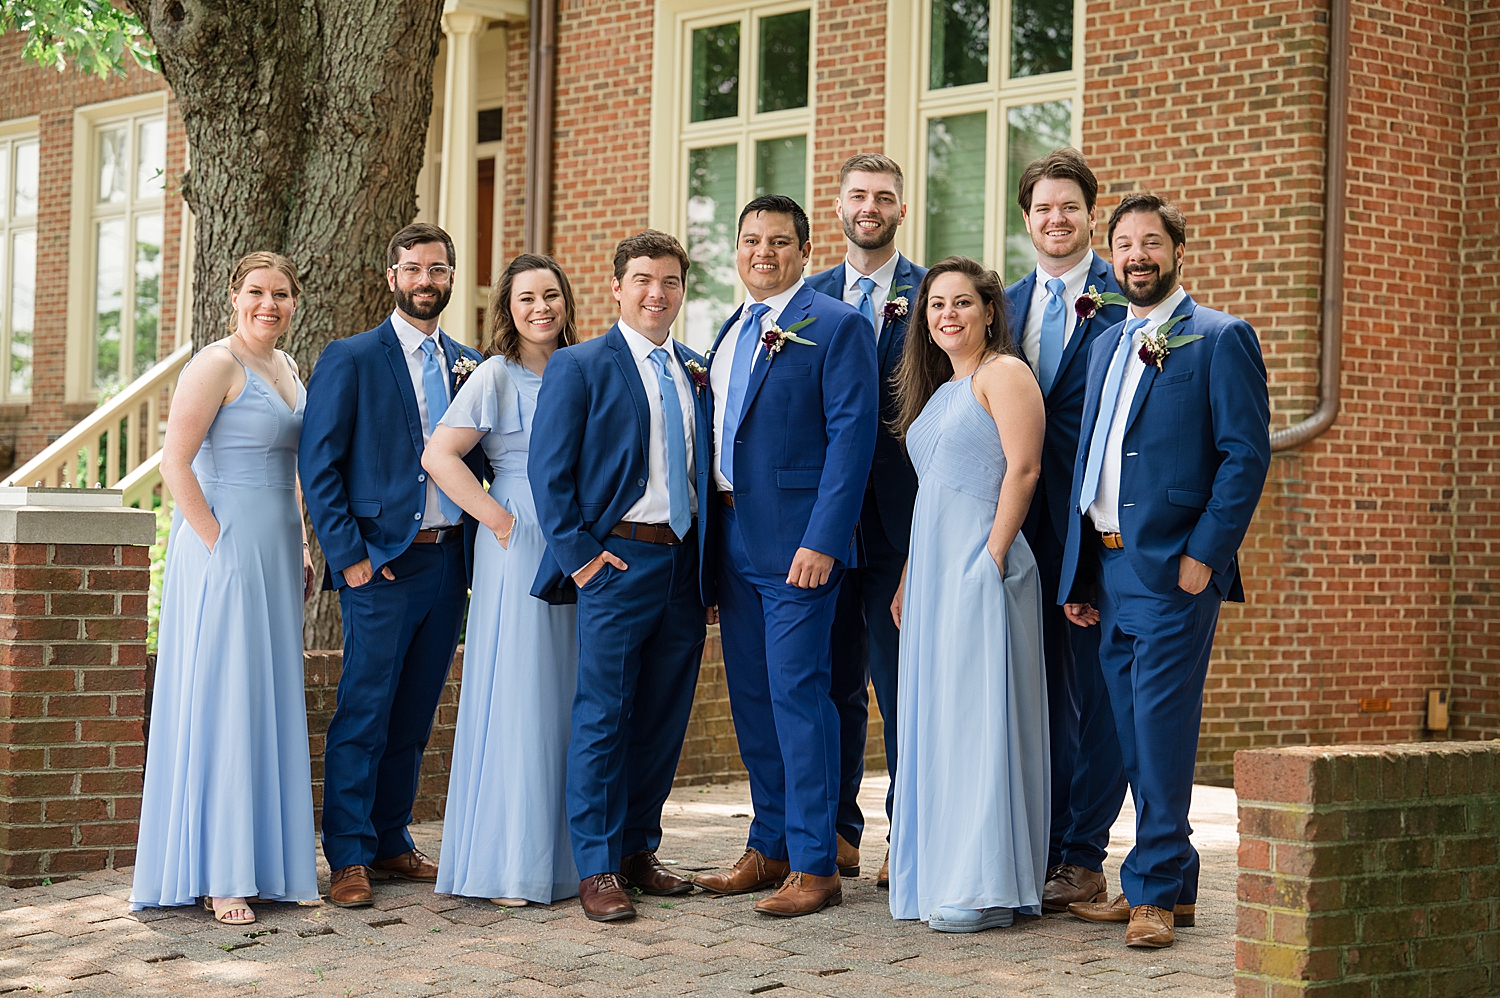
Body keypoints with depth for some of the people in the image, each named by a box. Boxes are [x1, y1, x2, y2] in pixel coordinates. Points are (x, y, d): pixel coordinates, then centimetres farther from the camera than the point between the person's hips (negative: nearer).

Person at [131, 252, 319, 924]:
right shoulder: (216, 365, -9)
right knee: (221, 700, -6)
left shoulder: (285, 367, 16)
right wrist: (216, 542, -18)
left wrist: (300, 548, 16)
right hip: (224, 549, -8)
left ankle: (263, 861, 17)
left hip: (275, 554, 8)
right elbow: (176, 463, -15)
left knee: (271, 703, 10)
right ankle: (216, 876, -2)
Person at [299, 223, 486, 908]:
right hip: (381, 563, -5)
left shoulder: (468, 364, 13)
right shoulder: (350, 360, -2)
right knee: (364, 715, -4)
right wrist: (349, 556, -11)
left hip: (449, 561, 5)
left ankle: (390, 843, 21)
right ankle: (349, 858, 2)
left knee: (414, 716, 11)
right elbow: (319, 467, -5)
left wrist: (475, 551, 4)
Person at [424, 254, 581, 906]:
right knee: (518, 697, -4)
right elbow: (439, 456, -13)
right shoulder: (497, 374, -5)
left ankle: (563, 857, 16)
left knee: (568, 697, 8)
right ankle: (506, 867, 1)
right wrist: (499, 520, -14)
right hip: (519, 548, -6)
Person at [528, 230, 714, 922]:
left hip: (685, 565, 5)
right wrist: (578, 554, -10)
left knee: (663, 718, 10)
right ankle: (596, 868, 2)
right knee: (603, 718, -4)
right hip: (619, 561, -5)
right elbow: (548, 471, -5)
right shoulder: (579, 366, -1)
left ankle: (638, 850, 21)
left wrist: (709, 562, 10)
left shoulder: (697, 373, 15)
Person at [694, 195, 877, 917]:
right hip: (734, 539, 8)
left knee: (797, 695, -7)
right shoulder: (732, 331, 17)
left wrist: (821, 541, -20)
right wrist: (714, 532, 12)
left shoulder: (837, 327, -7)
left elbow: (852, 437, -13)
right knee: (750, 697, 12)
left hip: (796, 540, -8)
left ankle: (815, 865, -1)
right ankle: (769, 849, 23)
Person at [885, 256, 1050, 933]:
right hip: (932, 568, 9)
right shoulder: (937, 388, 20)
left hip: (980, 562, -9)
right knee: (932, 718, 9)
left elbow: (1023, 469, -15)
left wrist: (991, 560, -20)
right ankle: (942, 878, 14)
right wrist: (909, 578, 16)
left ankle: (985, 888, -4)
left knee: (977, 713, -8)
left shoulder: (1003, 372, -6)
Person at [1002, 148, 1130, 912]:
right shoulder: (1007, 304, 14)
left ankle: (1083, 859, 6)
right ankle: (1041, 848, 17)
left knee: (1094, 686, 0)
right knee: (1037, 685, 10)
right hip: (1023, 524, 5)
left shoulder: (1126, 300, -4)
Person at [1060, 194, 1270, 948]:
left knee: (1162, 723, -8)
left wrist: (1204, 555, -16)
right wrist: (1077, 572, 15)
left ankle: (1153, 888, -2)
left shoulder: (1220, 339, -3)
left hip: (1174, 567, -7)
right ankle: (1171, 883, 17)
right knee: (1133, 731, 9)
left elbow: (1247, 454, -9)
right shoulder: (1106, 346, 19)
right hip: (1107, 568, 7)